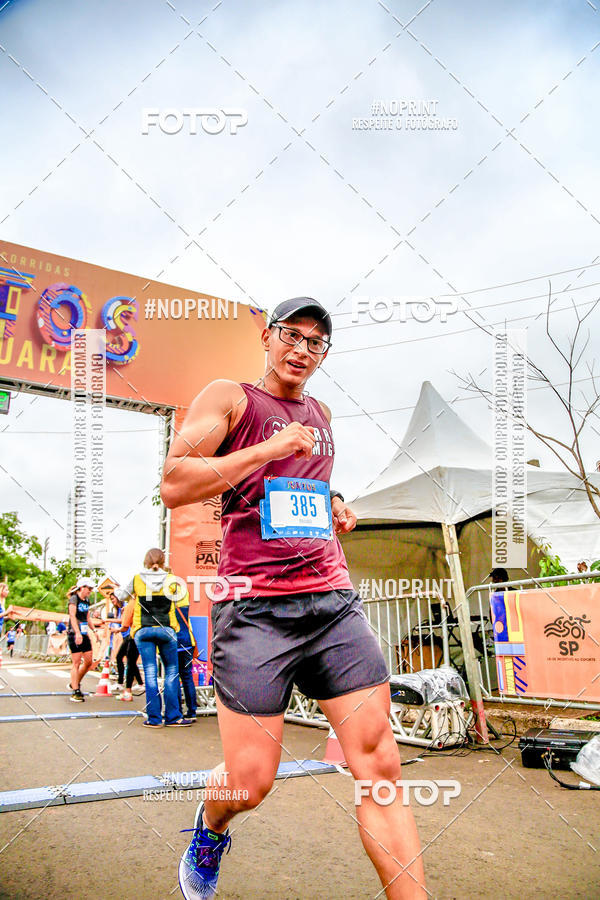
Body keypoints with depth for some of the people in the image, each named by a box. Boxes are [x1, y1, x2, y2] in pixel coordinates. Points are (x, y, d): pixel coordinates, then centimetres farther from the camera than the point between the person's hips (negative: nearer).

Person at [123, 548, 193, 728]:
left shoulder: (137, 579, 2)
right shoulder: (170, 580, -1)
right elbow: (179, 597, 7)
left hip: (143, 631, 1)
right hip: (166, 630, -1)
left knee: (150, 673, 4)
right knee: (171, 672, 8)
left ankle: (154, 718, 5)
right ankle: (172, 717, 8)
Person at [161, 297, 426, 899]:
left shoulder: (321, 415, 22)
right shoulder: (228, 398, 4)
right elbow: (173, 487, -7)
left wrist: (333, 505, 18)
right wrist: (270, 449, -11)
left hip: (334, 600, 5)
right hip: (255, 605, -5)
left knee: (379, 764, -3)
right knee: (249, 784, -1)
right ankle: (210, 828, 35)